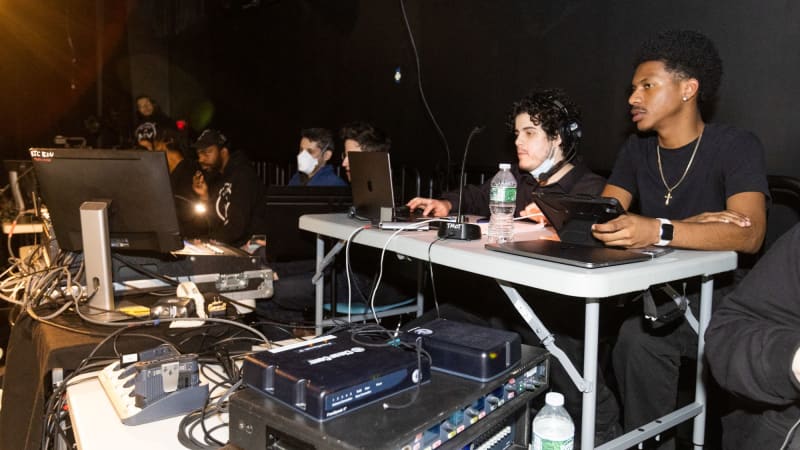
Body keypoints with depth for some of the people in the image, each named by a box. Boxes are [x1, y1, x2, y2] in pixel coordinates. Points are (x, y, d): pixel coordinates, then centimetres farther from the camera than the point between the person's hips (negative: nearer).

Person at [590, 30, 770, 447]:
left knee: (638, 337, -31)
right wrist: (693, 225, -20)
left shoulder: (736, 146, -9)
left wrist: (661, 230, -41)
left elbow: (749, 235, -25)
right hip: (657, 294, 5)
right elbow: (605, 218, -6)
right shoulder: (637, 149, 6)